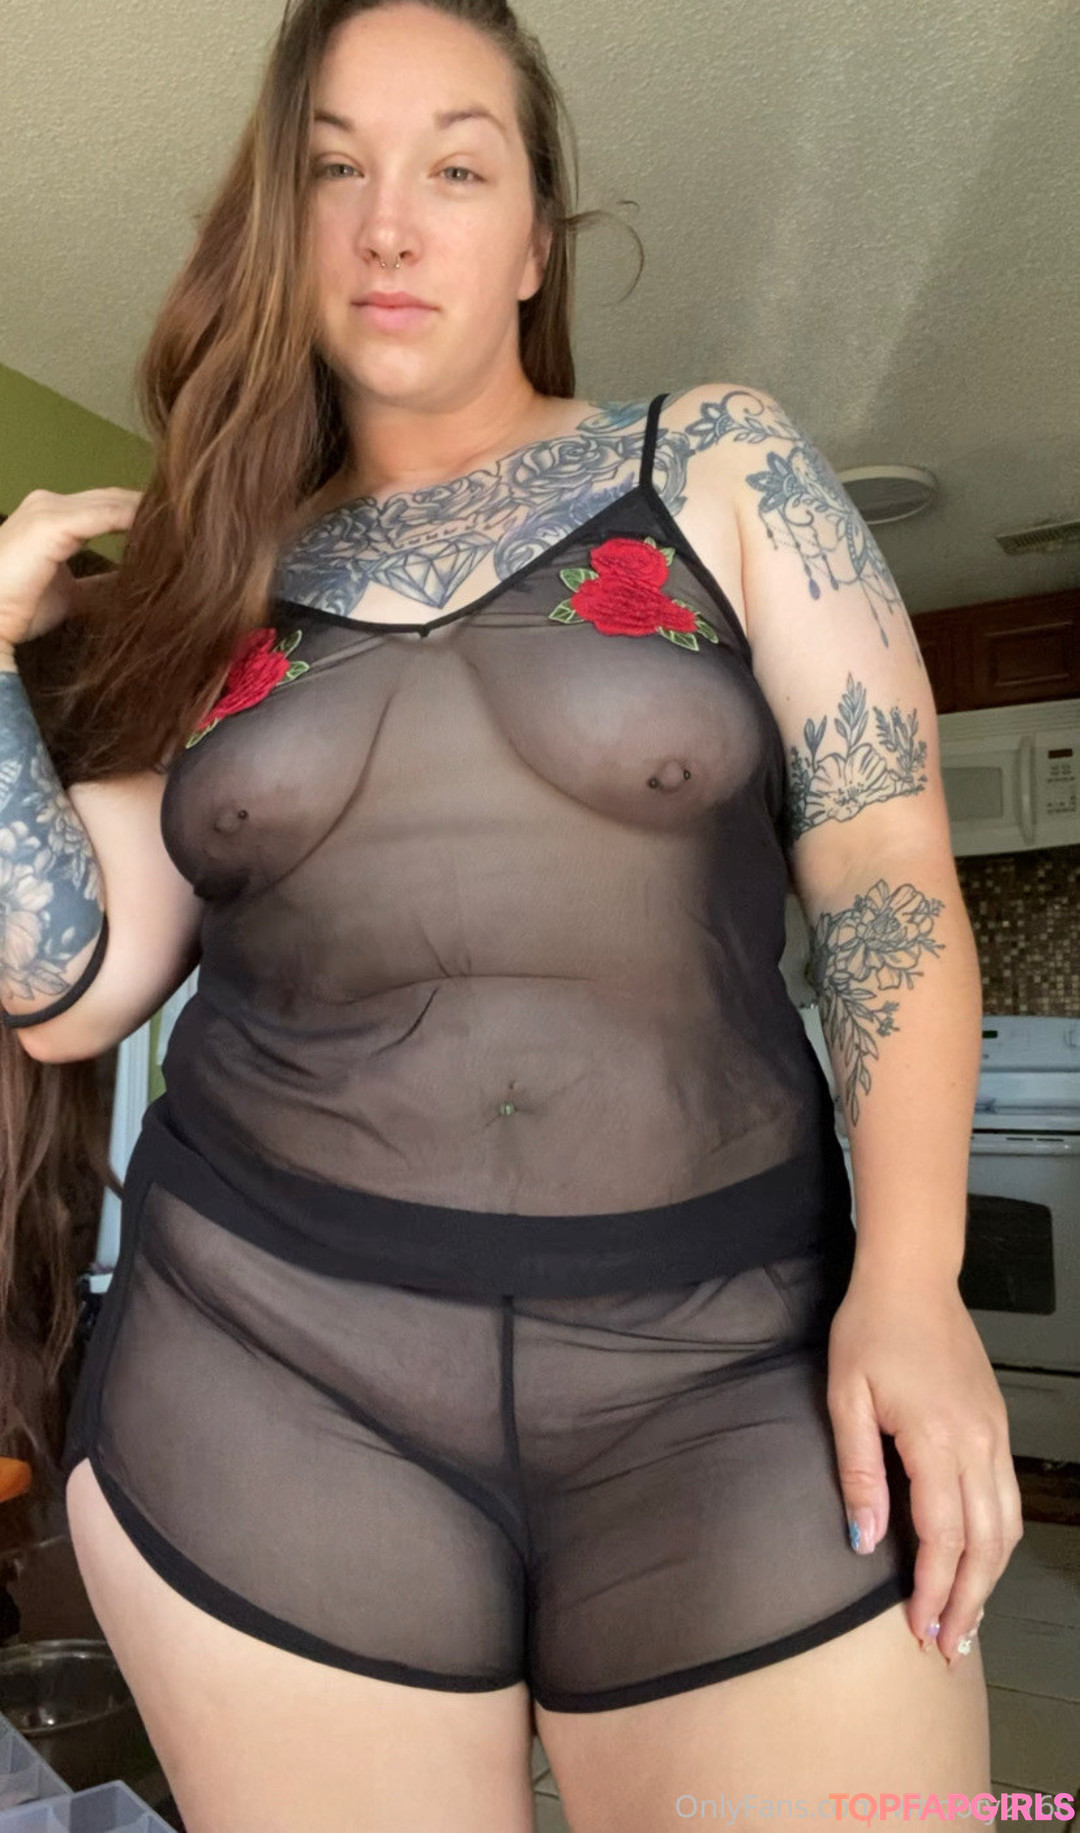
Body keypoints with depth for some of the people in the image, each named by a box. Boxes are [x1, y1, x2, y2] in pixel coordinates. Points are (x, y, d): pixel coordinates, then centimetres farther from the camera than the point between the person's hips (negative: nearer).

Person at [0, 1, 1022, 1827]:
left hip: (729, 1370, -1)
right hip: (269, 1367, 2)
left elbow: (887, 874, -3)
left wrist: (910, 1282, -12)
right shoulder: (224, 571, 10)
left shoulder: (717, 464, 5)